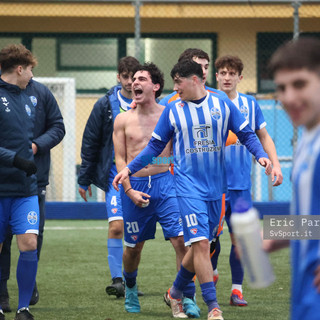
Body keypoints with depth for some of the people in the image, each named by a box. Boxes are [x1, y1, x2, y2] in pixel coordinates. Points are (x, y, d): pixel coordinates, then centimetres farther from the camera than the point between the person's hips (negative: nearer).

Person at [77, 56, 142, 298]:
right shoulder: (105, 105, 1)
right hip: (114, 175, -1)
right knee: (116, 226, -15)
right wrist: (84, 179, 5)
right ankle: (117, 279, -11)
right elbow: (90, 142, 6)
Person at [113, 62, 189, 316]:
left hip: (165, 182, -1)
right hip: (134, 185, 1)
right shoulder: (123, 120, 6)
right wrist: (129, 190, -7)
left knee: (181, 239, -14)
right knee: (134, 246, 12)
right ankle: (130, 288, 39)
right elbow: (120, 159, 4)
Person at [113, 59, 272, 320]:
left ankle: (175, 292, 31)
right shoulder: (172, 111, 3)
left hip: (215, 186, 2)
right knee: (200, 242, -15)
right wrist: (129, 169, 3)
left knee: (202, 244, 9)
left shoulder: (223, 105, 3)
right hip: (188, 185, -2)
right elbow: (155, 146, 10)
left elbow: (246, 134, 8)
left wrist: (260, 155, -10)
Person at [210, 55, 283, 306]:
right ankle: (212, 271, 25)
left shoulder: (250, 105, 7)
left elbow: (263, 136, 16)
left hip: (240, 182, 2)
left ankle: (237, 290, 8)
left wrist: (275, 164, 5)